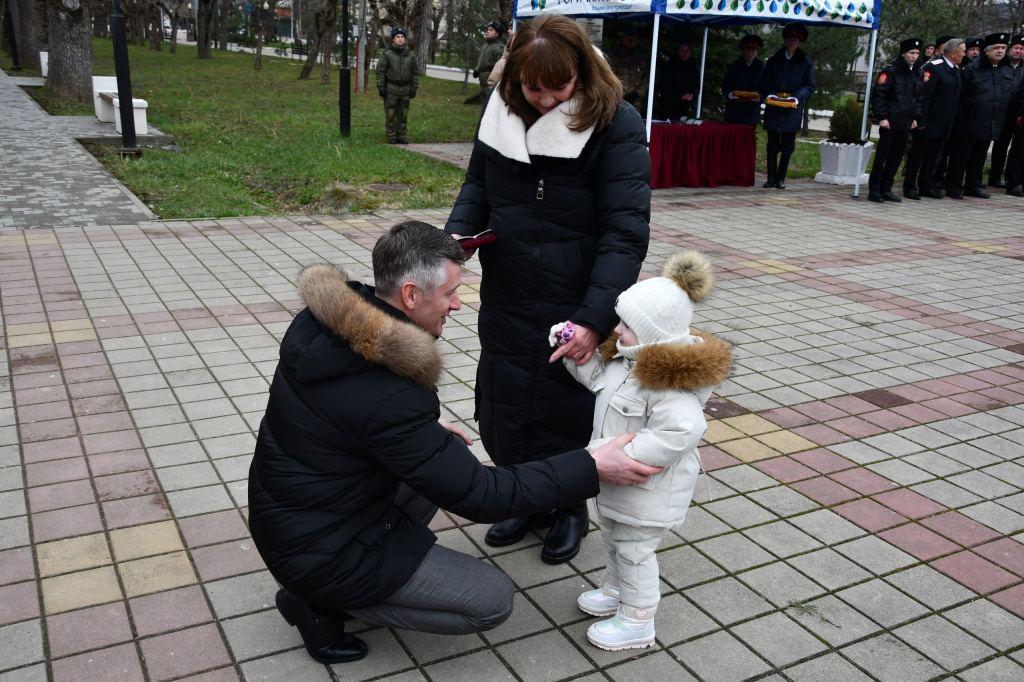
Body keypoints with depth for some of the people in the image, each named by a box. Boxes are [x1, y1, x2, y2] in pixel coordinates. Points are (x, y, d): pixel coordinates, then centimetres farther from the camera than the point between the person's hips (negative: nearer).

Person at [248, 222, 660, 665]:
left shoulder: (326, 321, -7)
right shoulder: (388, 399, -33)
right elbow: (479, 497, -25)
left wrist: (428, 426, 10)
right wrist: (591, 468, -22)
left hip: (286, 507, 9)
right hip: (319, 550, -8)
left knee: (440, 459, 19)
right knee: (493, 600, -2)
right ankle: (320, 602, 1)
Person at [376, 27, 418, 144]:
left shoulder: (410, 55, 6)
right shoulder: (387, 54, -4)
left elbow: (415, 72, 10)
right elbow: (380, 71, -3)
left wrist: (414, 88, 5)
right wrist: (381, 87, -7)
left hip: (405, 89, 3)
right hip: (391, 89, -3)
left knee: (403, 114, 5)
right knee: (390, 114, -2)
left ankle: (402, 136, 13)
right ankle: (391, 137, 6)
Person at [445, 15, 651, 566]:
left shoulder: (616, 125, -17)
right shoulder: (502, 112, -2)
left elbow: (626, 231, -22)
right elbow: (479, 183, 12)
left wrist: (595, 318, -30)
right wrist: (456, 235, -9)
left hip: (575, 307, -5)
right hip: (507, 300, 5)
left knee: (567, 413, 11)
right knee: (503, 407, 16)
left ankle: (570, 509, 38)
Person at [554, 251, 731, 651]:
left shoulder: (669, 381, -32)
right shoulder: (627, 358, -1)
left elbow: (683, 431, -42)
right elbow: (598, 378, 18)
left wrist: (625, 453, -39)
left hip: (649, 489, -10)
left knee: (634, 550, 7)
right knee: (612, 537, 28)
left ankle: (637, 622, 26)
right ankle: (615, 590, 51)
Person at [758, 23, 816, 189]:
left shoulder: (806, 62, 8)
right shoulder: (774, 60, 12)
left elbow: (809, 86, 7)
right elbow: (763, 82, 11)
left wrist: (797, 97, -12)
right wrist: (770, 94, -9)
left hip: (793, 109, -1)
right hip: (773, 107, 1)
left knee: (787, 146, 0)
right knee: (772, 144, 0)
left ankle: (781, 178, 8)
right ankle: (771, 177, 6)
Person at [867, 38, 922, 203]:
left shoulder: (915, 74, 16)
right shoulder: (891, 71, -7)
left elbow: (917, 97, 25)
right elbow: (878, 94, -11)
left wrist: (914, 118, 15)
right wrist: (881, 117, -15)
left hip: (905, 124, 7)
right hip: (890, 123, -7)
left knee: (896, 158, 7)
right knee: (881, 157, -3)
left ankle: (886, 189, 15)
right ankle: (874, 190, 3)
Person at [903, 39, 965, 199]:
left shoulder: (957, 70, 13)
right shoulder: (933, 67, -12)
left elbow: (957, 97, 17)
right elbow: (923, 95, -16)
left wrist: (953, 122, 12)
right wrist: (921, 120, -19)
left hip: (943, 125, 7)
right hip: (928, 124, -7)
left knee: (933, 156, 12)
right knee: (917, 155, 1)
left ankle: (926, 186, 19)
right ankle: (909, 187, 8)